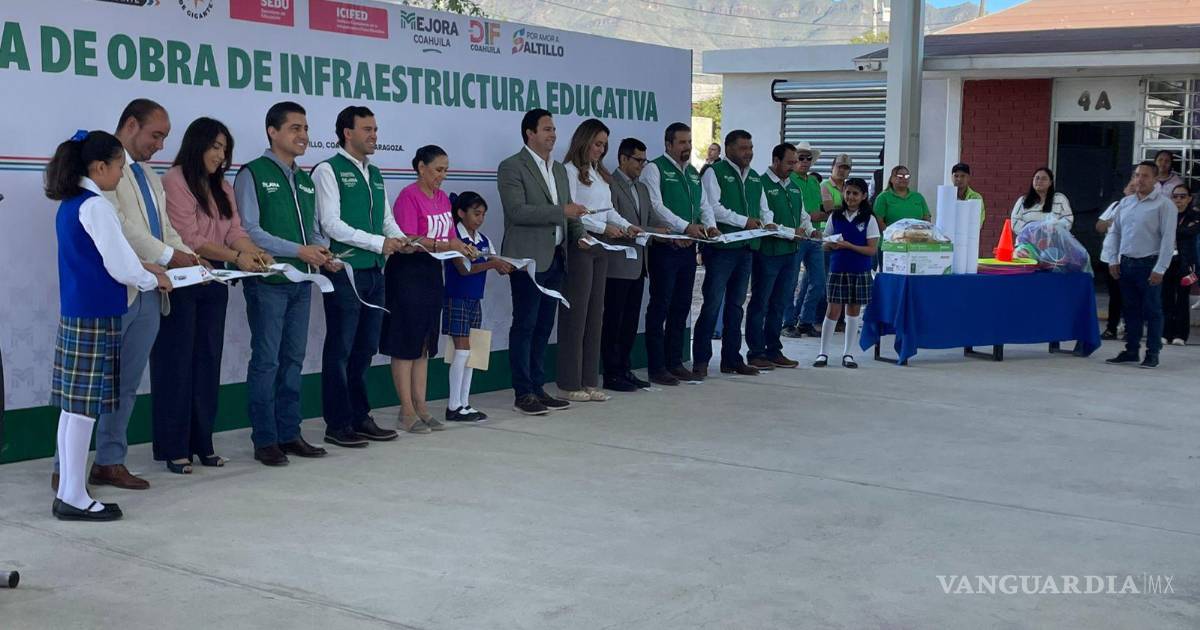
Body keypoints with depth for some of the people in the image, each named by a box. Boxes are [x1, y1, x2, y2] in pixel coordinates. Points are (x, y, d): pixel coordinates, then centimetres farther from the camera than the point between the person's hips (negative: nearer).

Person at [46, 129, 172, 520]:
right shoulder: (95, 206, -14)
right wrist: (153, 280, 4)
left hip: (73, 314, 9)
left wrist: (143, 268, 18)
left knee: (72, 406, 11)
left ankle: (66, 492, 16)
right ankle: (74, 498, 0)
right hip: (96, 317, -9)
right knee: (84, 409, -5)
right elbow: (121, 267, -14)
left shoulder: (69, 205, 14)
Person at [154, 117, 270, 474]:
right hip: (182, 283, -7)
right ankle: (174, 448, 4)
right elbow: (189, 238, -16)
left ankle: (201, 443, 15)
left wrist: (257, 253, -15)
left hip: (214, 282, 7)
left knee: (207, 362, 8)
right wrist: (236, 257, -22)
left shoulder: (222, 187, 15)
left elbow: (235, 230, 5)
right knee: (177, 364, -2)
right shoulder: (174, 181, -9)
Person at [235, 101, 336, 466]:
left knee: (293, 359, 11)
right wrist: (299, 251, -18)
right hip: (267, 281, -7)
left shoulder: (305, 180, 16)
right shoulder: (253, 174, -6)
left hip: (301, 282, 7)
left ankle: (289, 434, 19)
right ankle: (265, 440, 3)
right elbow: (249, 231, -13)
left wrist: (323, 253, -3)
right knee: (266, 361, -4)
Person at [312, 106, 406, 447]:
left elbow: (387, 218, 19)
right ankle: (337, 425, 6)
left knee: (366, 348, 12)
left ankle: (360, 417, 22)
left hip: (374, 273, 7)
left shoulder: (376, 175, 16)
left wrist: (401, 239, -4)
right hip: (345, 272, -7)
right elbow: (331, 224, -15)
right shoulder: (328, 171, -7)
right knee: (340, 349, -1)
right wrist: (379, 243, -18)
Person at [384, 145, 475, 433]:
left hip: (432, 272, 8)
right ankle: (407, 411, 3)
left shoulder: (442, 198, 10)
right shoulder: (409, 196, -13)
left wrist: (464, 248, -8)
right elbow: (409, 242, -20)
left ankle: (420, 406, 19)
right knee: (405, 343, -2)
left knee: (424, 343, 12)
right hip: (407, 272, -8)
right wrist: (446, 246, -29)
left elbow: (449, 236, 13)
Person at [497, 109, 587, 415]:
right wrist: (561, 211, -21)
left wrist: (579, 234, 5)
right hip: (529, 259, -8)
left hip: (555, 259, 8)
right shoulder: (512, 167, -6)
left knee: (544, 326, 11)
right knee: (524, 326, -4)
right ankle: (523, 394, -1)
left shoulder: (559, 169, 18)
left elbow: (568, 211, 24)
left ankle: (537, 388, 17)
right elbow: (517, 211, -17)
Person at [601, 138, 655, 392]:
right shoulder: (609, 185, -9)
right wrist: (654, 232, -20)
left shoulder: (642, 189, 19)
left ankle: (625, 370, 18)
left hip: (638, 265, 8)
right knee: (613, 321, -2)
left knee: (631, 321, 11)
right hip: (617, 265, -8)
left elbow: (648, 223, 18)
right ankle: (612, 374, 2)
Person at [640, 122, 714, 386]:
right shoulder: (654, 169, -6)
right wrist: (686, 227, -25)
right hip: (664, 247, -7)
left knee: (681, 307, 10)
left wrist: (709, 225, -2)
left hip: (688, 248, 7)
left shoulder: (693, 173, 18)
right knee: (660, 307, -4)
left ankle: (675, 362, 18)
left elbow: (704, 205, 19)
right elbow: (656, 206, -16)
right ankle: (656, 367, 0)